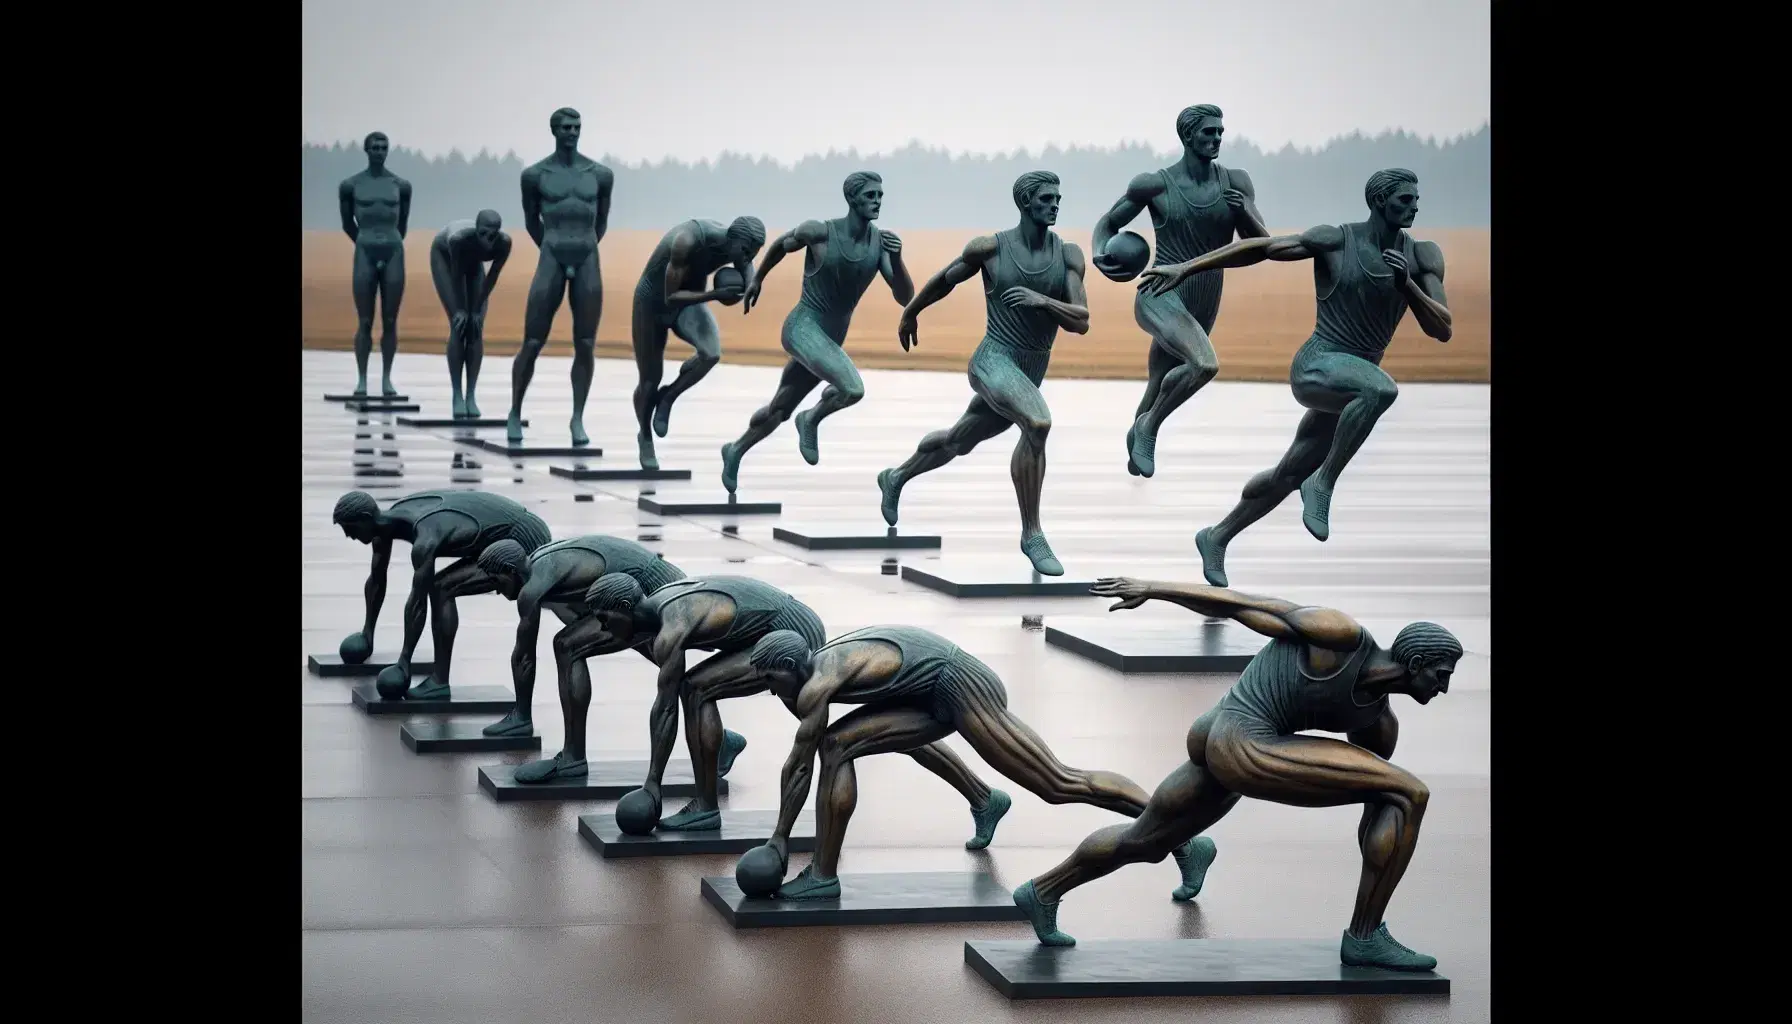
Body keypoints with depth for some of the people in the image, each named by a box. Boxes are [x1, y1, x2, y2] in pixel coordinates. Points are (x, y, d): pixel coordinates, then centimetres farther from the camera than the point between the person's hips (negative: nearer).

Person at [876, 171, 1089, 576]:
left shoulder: (1068, 255, -3)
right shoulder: (990, 248, -9)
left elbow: (1081, 323, -9)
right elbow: (945, 279, 9)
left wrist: (1042, 300, -27)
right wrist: (910, 312, 24)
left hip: (1031, 374, 5)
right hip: (993, 361, -5)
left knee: (959, 441, 26)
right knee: (1038, 424, -33)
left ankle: (896, 478, 57)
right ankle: (1032, 534, -22)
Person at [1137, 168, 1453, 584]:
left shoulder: (1422, 257, 3)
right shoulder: (1336, 241, -8)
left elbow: (1442, 330, -2)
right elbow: (1260, 248, -2)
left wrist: (1406, 284, -20)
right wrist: (1185, 268, -5)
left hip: (1351, 382, 6)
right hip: (1316, 367, -6)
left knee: (1288, 476, 16)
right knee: (1382, 388, -37)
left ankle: (1216, 538, 36)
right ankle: (1323, 483, -22)